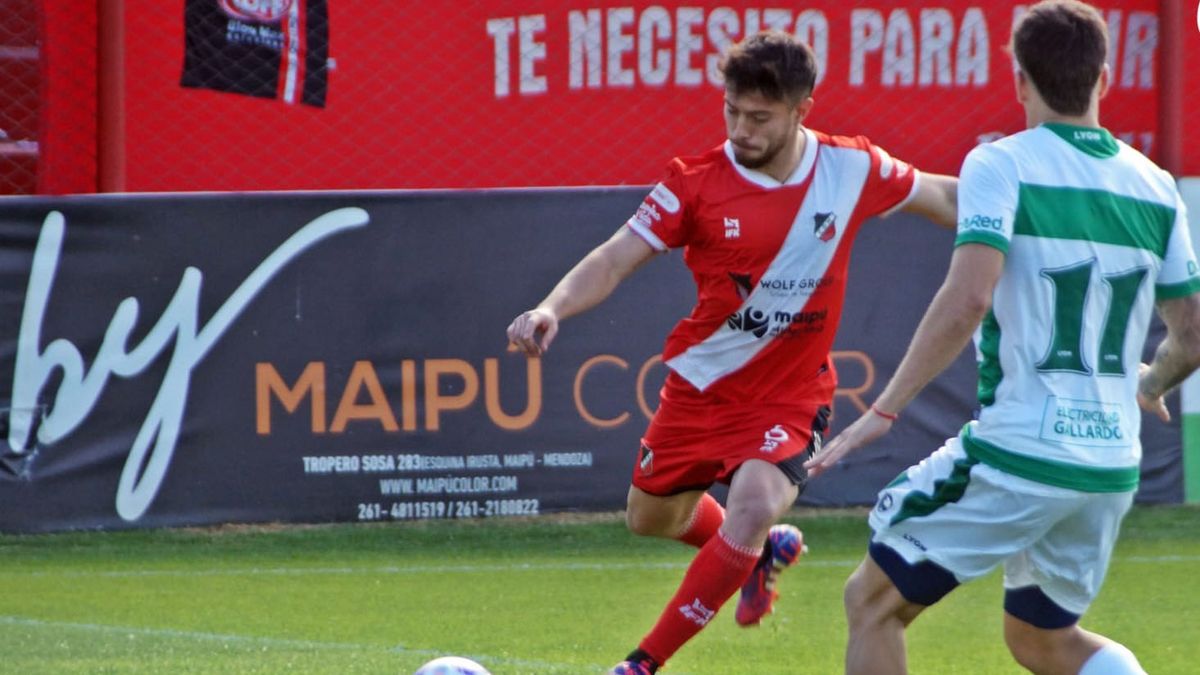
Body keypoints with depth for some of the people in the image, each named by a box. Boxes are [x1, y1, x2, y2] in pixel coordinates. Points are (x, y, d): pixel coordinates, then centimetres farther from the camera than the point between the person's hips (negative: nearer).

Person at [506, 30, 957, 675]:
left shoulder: (853, 168, -10)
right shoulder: (697, 183, -14)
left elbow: (940, 197, 9)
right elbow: (616, 258, -18)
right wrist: (552, 308, -35)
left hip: (789, 396, -2)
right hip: (701, 383, 2)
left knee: (756, 503, -28)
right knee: (651, 517, 18)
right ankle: (763, 553, 50)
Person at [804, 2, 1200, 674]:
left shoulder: (1001, 165, -9)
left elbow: (967, 299, -22)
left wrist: (883, 410, -16)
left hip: (1018, 449, -6)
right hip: (1113, 465, 6)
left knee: (873, 600, 9)